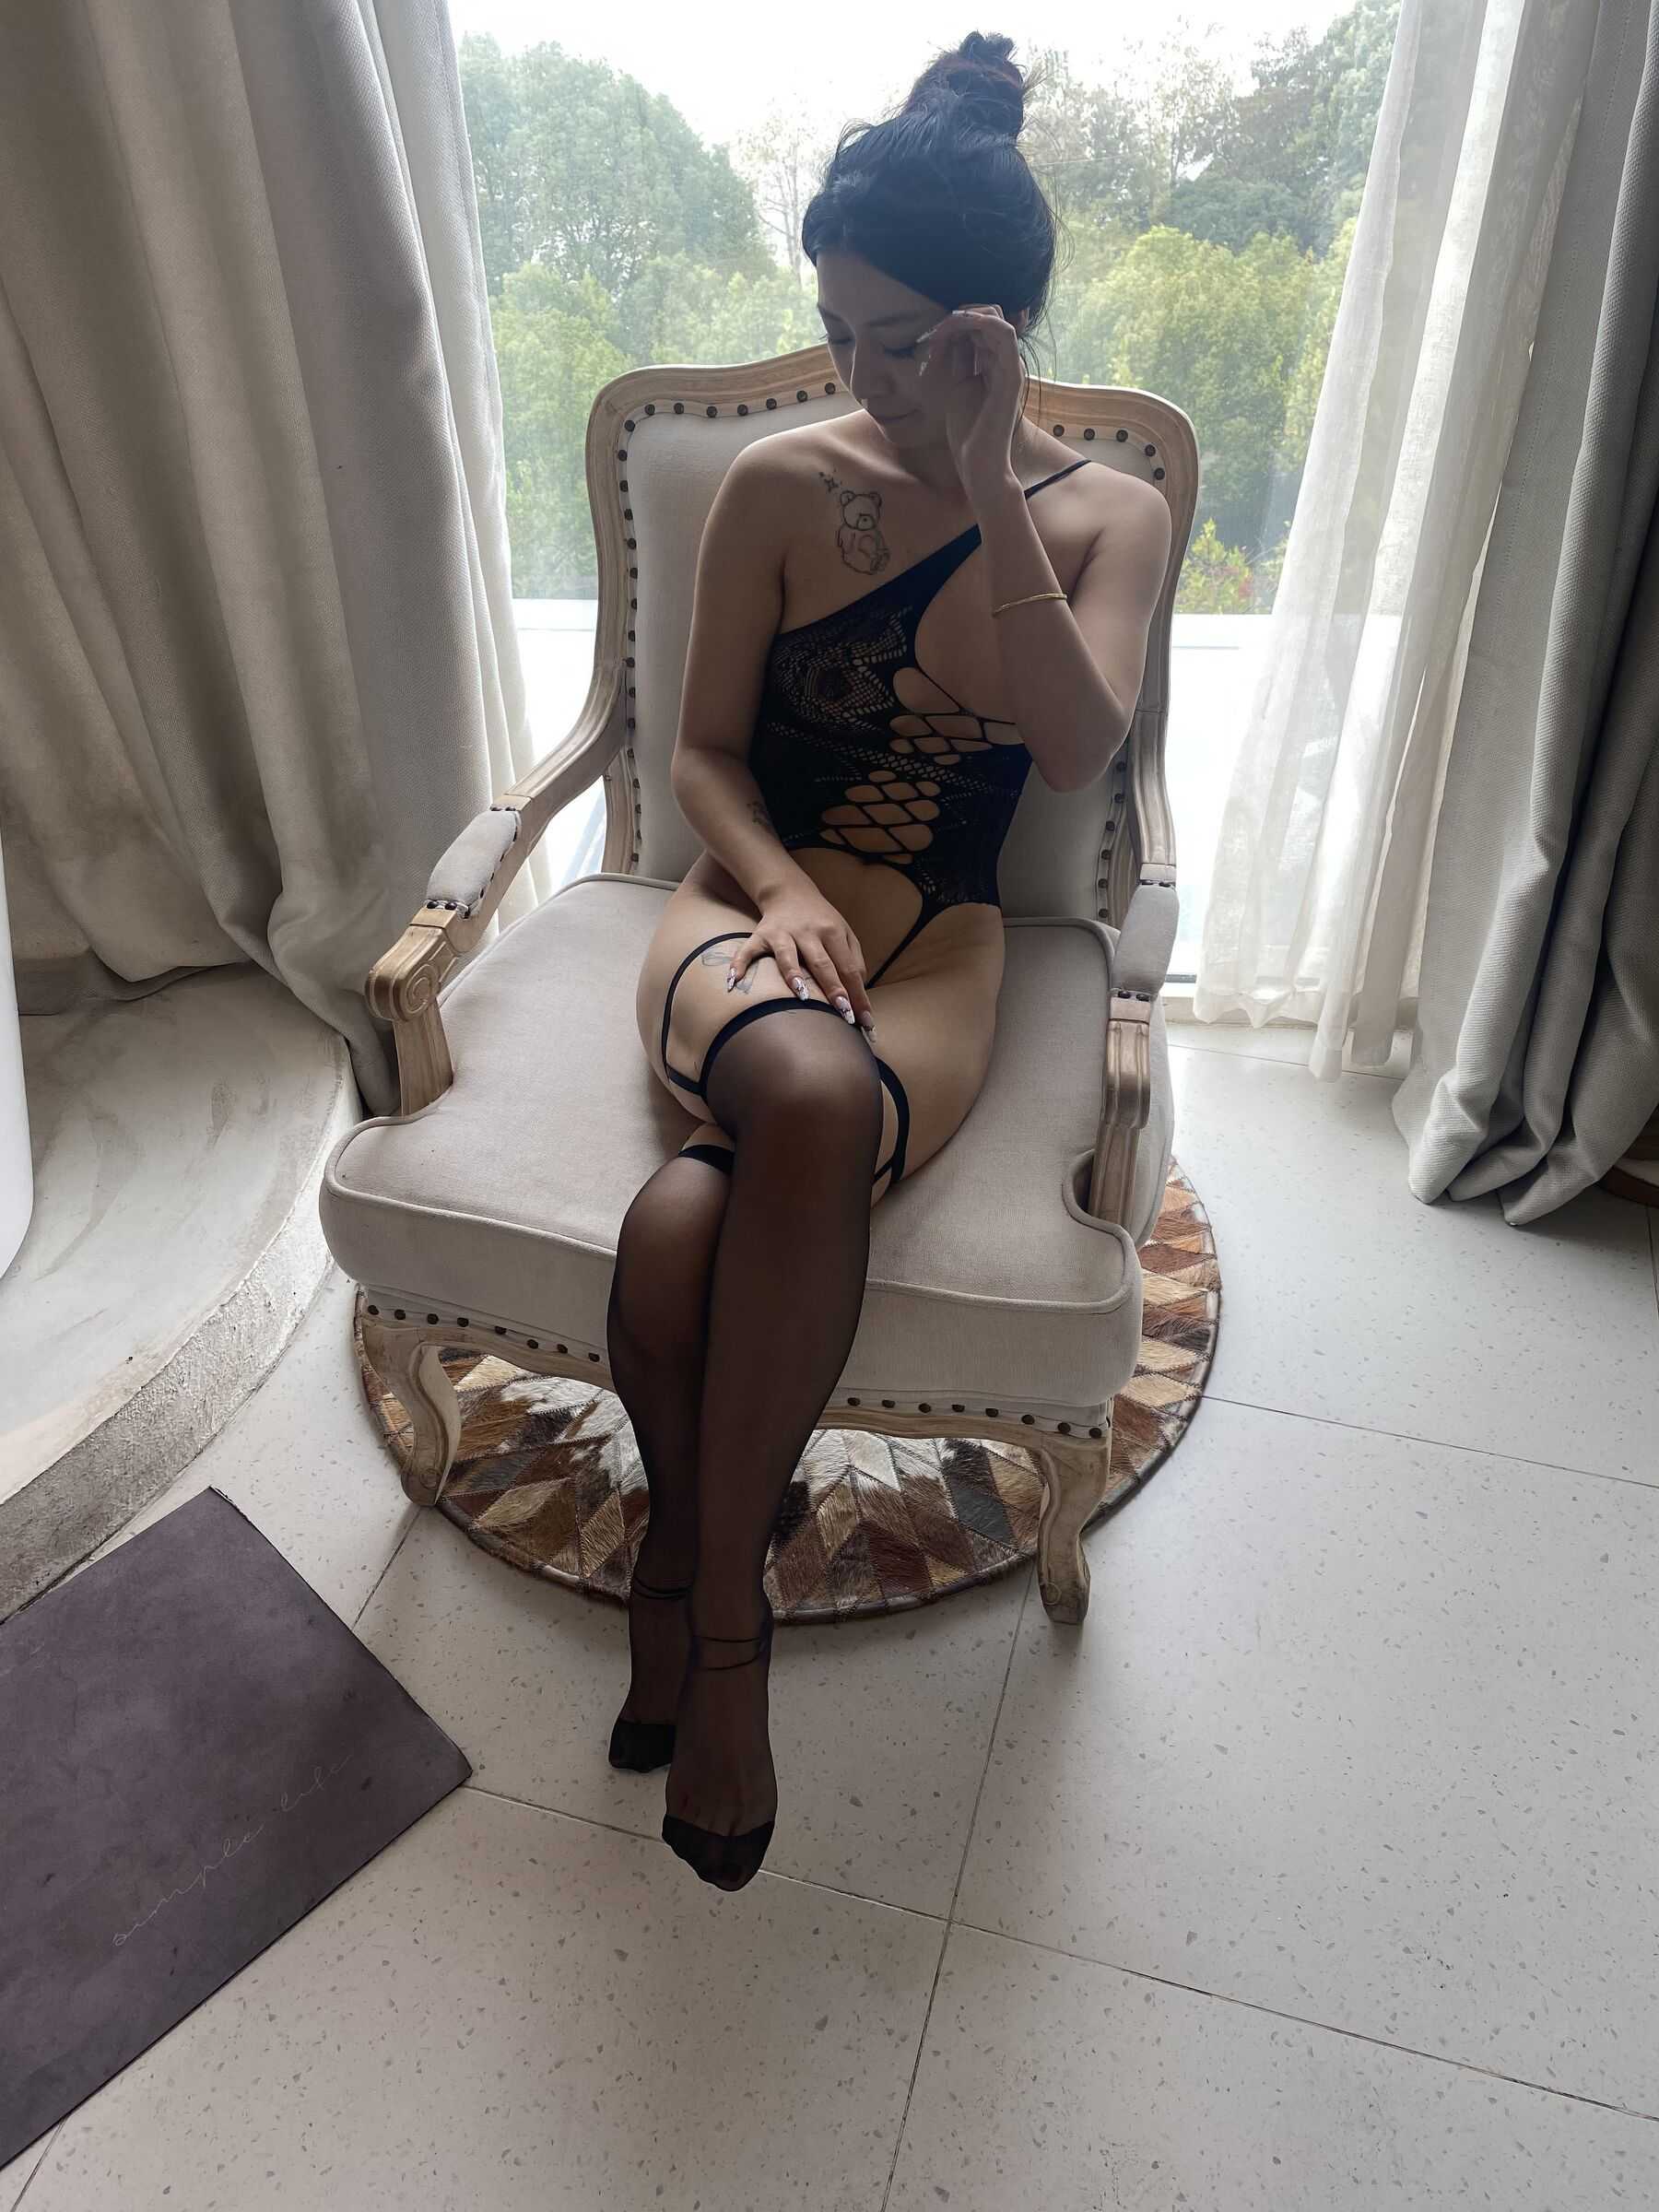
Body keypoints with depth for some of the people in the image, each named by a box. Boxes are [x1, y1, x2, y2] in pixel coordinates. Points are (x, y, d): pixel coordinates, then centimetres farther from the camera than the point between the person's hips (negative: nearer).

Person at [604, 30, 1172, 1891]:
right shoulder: (780, 486, 6)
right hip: (749, 903, 1)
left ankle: (690, 1574, -9)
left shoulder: (1110, 516, 7)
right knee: (806, 1095, -38)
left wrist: (986, 489, -16)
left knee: (685, 1228, -35)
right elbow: (701, 747, 6)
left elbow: (1077, 749, -12)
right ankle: (719, 1609, -17)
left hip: (935, 947, 0)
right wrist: (780, 890, -13)